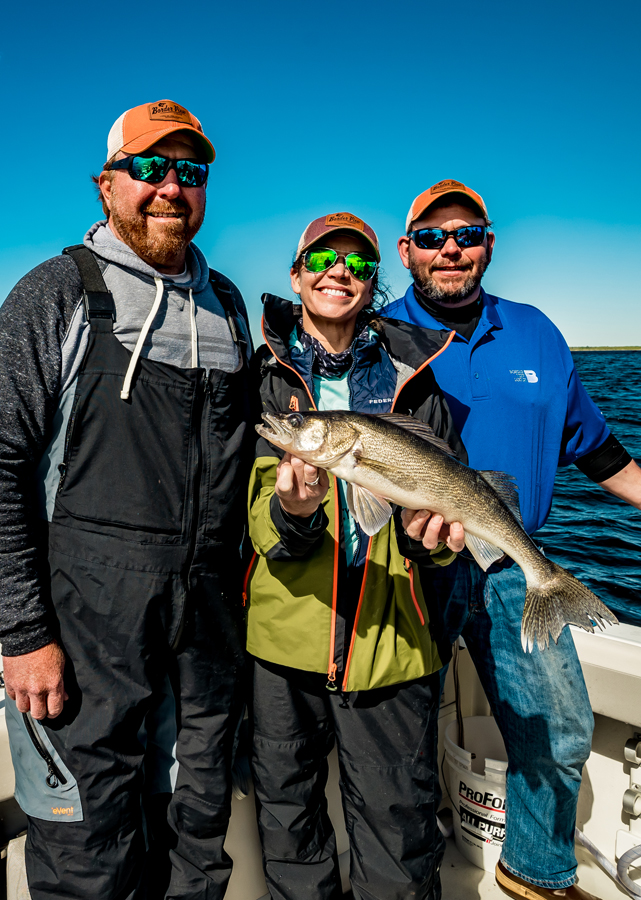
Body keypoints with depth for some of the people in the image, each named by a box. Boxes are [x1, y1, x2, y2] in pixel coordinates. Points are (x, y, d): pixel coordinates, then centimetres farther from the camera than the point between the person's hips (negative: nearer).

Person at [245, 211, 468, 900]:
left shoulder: (409, 375, 4)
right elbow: (259, 521, -6)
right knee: (288, 826, 18)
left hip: (390, 637, 1)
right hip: (285, 631, 0)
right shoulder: (265, 372, 0)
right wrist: (292, 512, -28)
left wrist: (441, 532, -14)